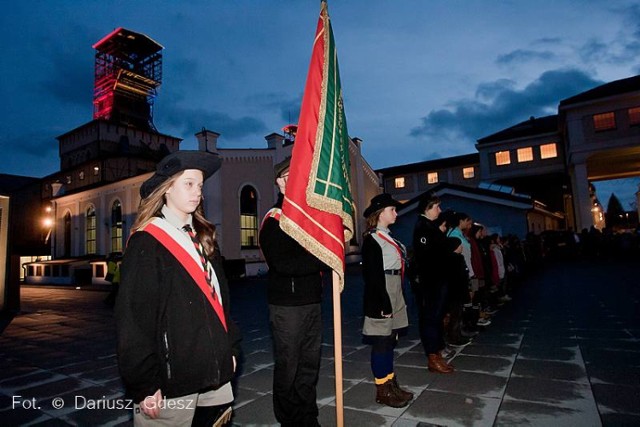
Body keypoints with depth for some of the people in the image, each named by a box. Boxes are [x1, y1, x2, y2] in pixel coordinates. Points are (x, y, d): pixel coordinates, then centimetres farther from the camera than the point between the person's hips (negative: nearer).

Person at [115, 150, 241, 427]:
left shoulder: (202, 237, 10)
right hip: (172, 382, -6)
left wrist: (231, 348, 11)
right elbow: (132, 320, -13)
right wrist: (144, 385, -13)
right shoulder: (146, 243, -11)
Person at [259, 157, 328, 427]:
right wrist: (323, 261, -19)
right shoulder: (274, 220, -11)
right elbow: (284, 265, -22)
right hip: (287, 305, -7)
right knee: (288, 368, 6)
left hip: (312, 302, 7)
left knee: (310, 365, 16)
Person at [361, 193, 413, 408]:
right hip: (381, 296, -9)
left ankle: (391, 384, 29)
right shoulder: (372, 240, -13)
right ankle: (382, 390, 16)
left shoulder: (387, 237, 15)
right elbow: (374, 276, -18)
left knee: (390, 340, 16)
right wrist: (384, 305, -18)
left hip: (394, 296, 9)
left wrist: (393, 302, 15)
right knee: (382, 342, 2)